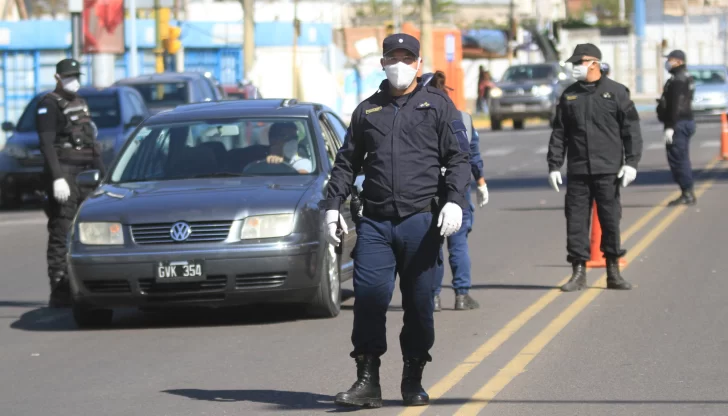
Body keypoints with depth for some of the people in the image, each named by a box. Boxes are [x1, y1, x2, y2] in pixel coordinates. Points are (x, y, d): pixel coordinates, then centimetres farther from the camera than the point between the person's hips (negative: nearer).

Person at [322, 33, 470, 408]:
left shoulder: (437, 105, 8)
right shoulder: (367, 110, 16)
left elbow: (458, 159, 2)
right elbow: (346, 163, 21)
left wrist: (454, 201, -12)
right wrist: (332, 205, 10)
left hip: (421, 221, -2)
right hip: (374, 222, 2)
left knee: (419, 303, 2)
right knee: (369, 296, -8)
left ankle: (413, 381, 13)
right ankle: (367, 380, -3)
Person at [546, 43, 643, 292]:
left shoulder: (616, 92, 2)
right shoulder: (569, 95, 11)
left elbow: (631, 129, 0)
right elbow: (559, 133, 13)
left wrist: (631, 162, -7)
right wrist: (554, 166, 7)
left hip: (608, 170, -3)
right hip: (577, 171, 3)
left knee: (610, 220, 1)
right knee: (576, 220, 0)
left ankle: (613, 273, 10)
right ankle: (579, 272, 6)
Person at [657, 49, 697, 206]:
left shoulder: (677, 81, -16)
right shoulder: (687, 79, 17)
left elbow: (675, 106, -22)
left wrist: (670, 127, -23)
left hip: (678, 123, -11)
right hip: (687, 121, 11)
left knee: (677, 158, -8)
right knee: (683, 159, 14)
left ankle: (687, 194, -8)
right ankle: (688, 194, 16)